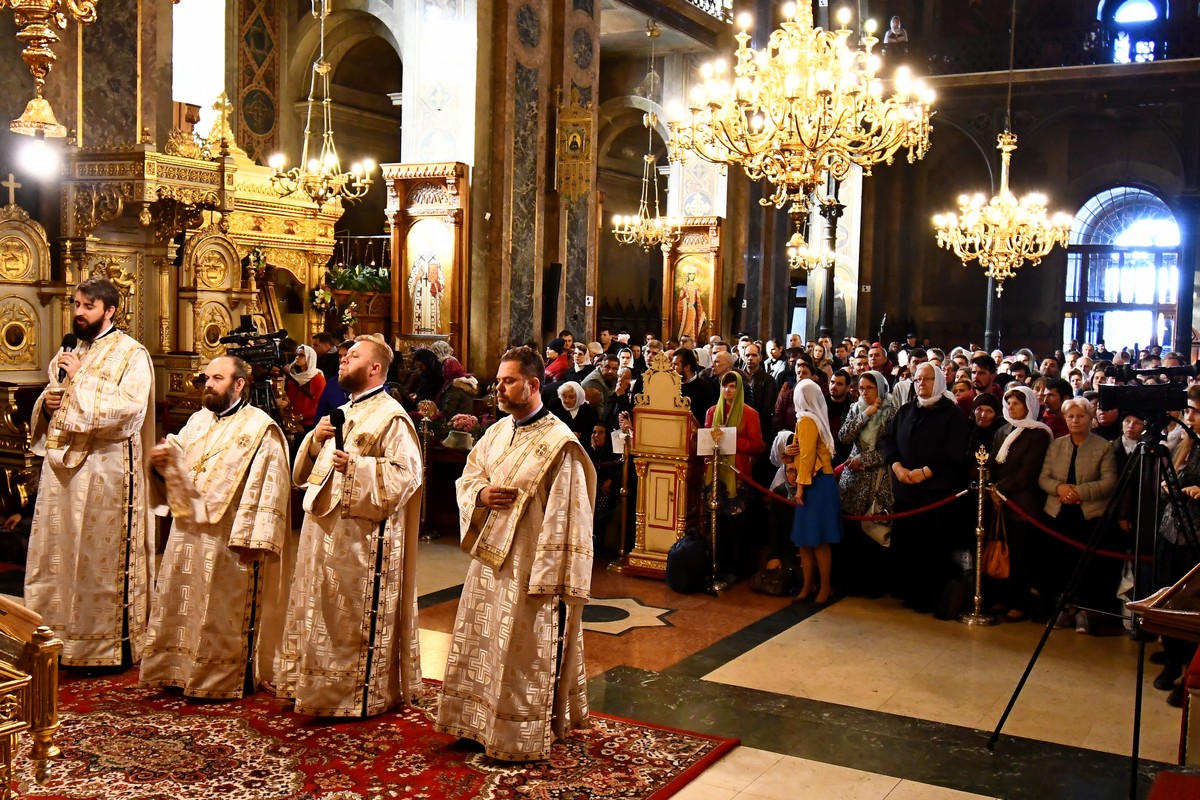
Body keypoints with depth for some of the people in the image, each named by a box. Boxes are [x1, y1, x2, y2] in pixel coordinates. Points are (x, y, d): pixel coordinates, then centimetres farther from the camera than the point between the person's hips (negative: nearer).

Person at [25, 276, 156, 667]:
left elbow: (127, 409, -19)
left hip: (105, 468, -7)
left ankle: (111, 644, 10)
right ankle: (59, 635, 25)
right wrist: (46, 402, 1)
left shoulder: (131, 354, -7)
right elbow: (49, 404, 24)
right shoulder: (69, 352, 15)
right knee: (56, 551, 12)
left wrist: (80, 379, -17)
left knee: (102, 556, -1)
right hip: (61, 463, 7)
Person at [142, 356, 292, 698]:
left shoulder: (260, 427, -8)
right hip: (188, 534, 7)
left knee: (225, 615, 2)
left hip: (229, 540, -7)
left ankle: (227, 679, 15)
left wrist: (251, 539, -21)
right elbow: (177, 472, 17)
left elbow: (269, 487, -15)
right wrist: (161, 461, -7)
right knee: (183, 606, 12)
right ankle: (182, 671, 25)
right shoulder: (198, 421, 13)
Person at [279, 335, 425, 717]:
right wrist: (316, 439, 1)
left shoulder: (391, 417, -10)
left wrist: (356, 466, -23)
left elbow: (406, 473, -19)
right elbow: (307, 467, 21)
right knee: (324, 612, 16)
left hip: (362, 535, -9)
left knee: (358, 615, -1)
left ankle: (361, 694, 11)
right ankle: (321, 685, 28)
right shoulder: (341, 413, 17)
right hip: (325, 528, 9)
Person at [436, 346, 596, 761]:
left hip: (528, 566, -8)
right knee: (483, 646, 18)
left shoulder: (558, 443, -16)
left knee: (523, 655, 3)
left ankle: (524, 736, 18)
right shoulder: (498, 431, 8)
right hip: (489, 558, 8)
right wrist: (482, 493, -7)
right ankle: (481, 721, 33)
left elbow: (563, 517, -18)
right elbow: (468, 476, 17)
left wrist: (547, 577, -20)